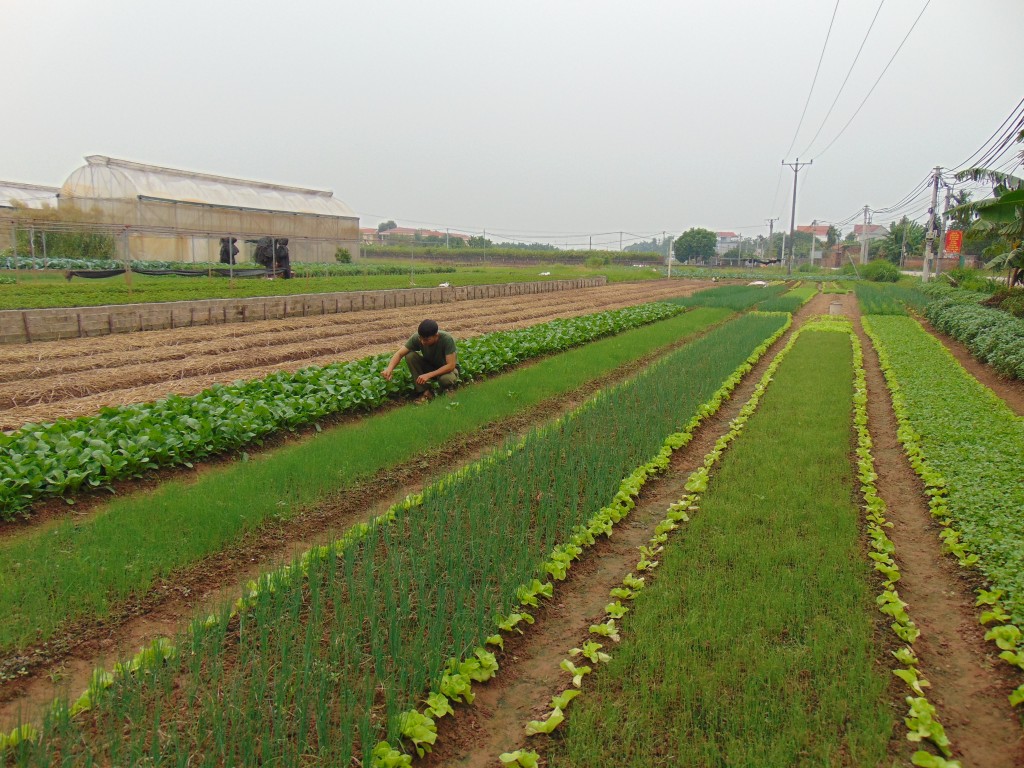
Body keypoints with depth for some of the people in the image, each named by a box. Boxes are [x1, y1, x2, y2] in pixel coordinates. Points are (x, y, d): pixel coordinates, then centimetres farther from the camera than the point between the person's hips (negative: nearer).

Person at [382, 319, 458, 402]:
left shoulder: (447, 339, -32)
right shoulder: (417, 338, -22)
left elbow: (451, 365, -32)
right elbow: (399, 353, -21)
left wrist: (429, 375, -39)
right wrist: (390, 368, -40)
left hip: (446, 369, -4)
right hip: (429, 365, 4)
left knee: (446, 379, -40)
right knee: (410, 356, -23)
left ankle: (446, 389, -1)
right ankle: (425, 391, -13)